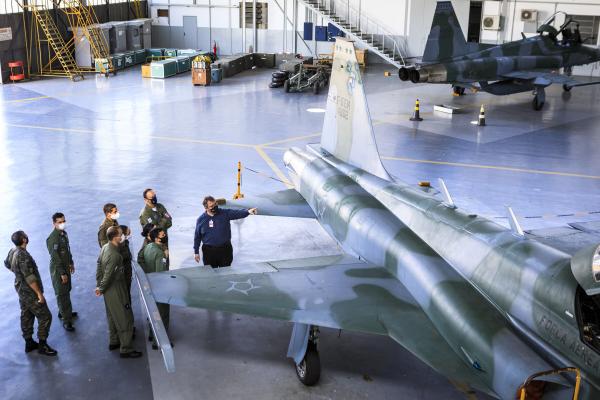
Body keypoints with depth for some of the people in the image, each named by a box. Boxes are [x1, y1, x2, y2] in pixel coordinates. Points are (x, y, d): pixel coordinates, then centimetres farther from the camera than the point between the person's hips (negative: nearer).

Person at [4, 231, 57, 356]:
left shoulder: (12, 251, -2)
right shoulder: (23, 256, -31)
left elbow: (7, 264, 19)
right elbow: (30, 278, -29)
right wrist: (39, 293, -23)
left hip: (21, 290, 10)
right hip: (30, 292, -10)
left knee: (26, 316, 19)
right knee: (45, 317, 0)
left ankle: (29, 343, 31)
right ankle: (42, 345, 8)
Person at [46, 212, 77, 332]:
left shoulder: (64, 233, 2)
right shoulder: (53, 238, -25)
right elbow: (55, 257, -24)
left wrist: (71, 263, 20)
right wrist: (62, 273, -21)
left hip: (65, 267, 9)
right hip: (57, 269, -9)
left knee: (66, 291, 21)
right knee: (62, 294, -2)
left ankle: (64, 312, 40)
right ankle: (66, 320, 4)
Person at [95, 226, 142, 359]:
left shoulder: (104, 248, 0)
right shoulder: (114, 255, -29)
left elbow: (99, 267, 7)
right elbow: (108, 275, -26)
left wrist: (99, 285, 12)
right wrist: (101, 289, -11)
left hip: (109, 290, 9)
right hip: (116, 290, -9)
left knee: (113, 316, 23)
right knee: (125, 319, 2)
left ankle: (114, 342, 38)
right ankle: (126, 349, 9)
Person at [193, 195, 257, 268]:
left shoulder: (225, 213, -3)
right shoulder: (201, 219, 0)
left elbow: (237, 213, -18)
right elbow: (197, 237, 7)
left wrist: (248, 211, -38)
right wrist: (196, 252, 7)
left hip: (225, 249, 0)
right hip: (209, 251, 0)